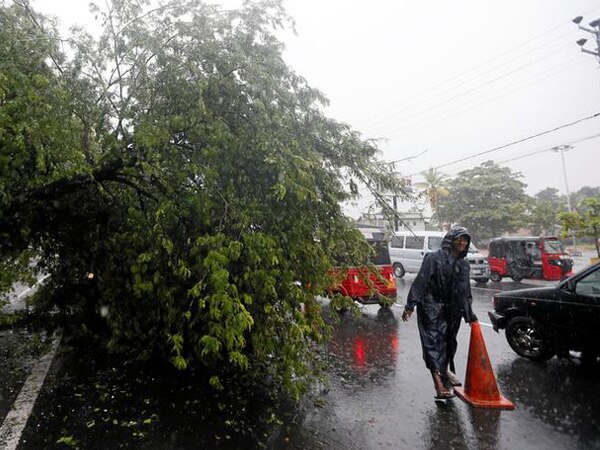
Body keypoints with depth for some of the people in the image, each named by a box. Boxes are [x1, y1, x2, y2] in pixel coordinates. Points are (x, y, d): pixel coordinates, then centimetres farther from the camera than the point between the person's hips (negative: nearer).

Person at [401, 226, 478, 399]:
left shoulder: (463, 265, 10)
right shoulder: (434, 258, -10)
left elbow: (465, 292, 19)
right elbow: (420, 282, -13)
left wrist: (470, 315, 22)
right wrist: (410, 306, -17)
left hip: (452, 312, 7)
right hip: (432, 309, -7)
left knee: (449, 342, 18)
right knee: (434, 343, -10)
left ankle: (445, 371, 41)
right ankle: (439, 385, -10)